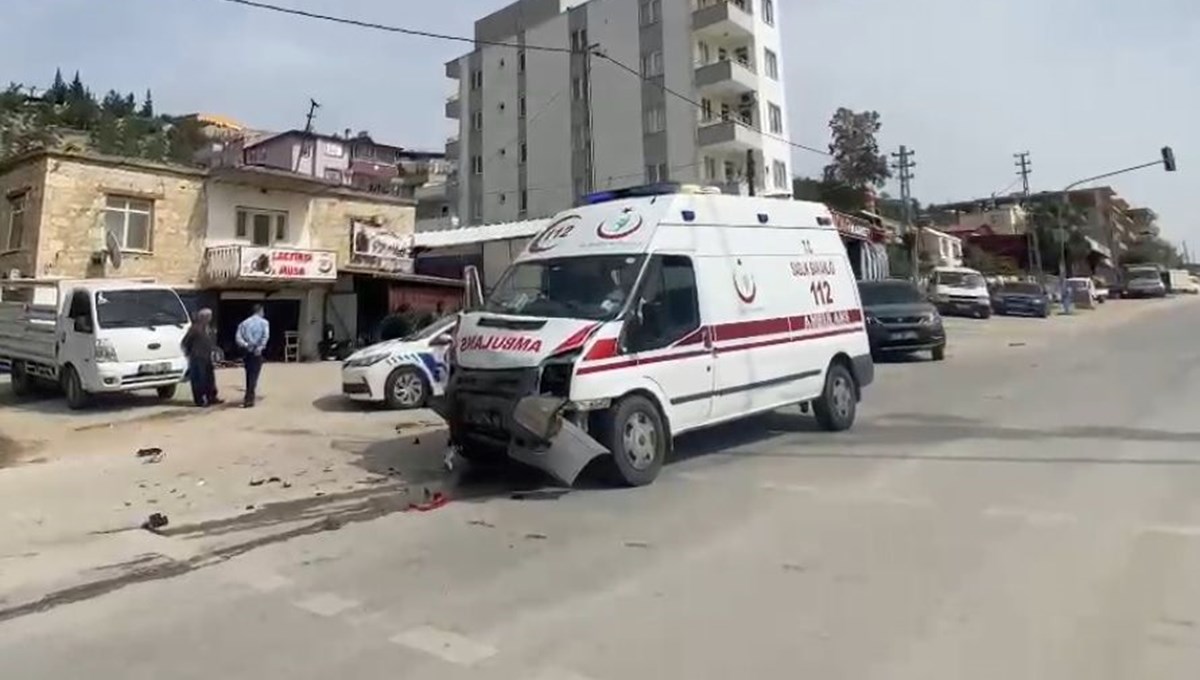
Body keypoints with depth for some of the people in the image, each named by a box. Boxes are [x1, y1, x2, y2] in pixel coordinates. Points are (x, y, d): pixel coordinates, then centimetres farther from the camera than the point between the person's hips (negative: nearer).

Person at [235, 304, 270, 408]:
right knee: (254, 375, -3)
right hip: (257, 351, -4)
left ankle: (249, 396, 28)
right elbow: (266, 335, -16)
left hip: (246, 351, 4)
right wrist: (260, 347, -18)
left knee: (249, 374, 17)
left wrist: (245, 344, -9)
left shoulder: (244, 323, 12)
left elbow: (238, 337, -1)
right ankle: (249, 399, -8)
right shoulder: (264, 322, 2)